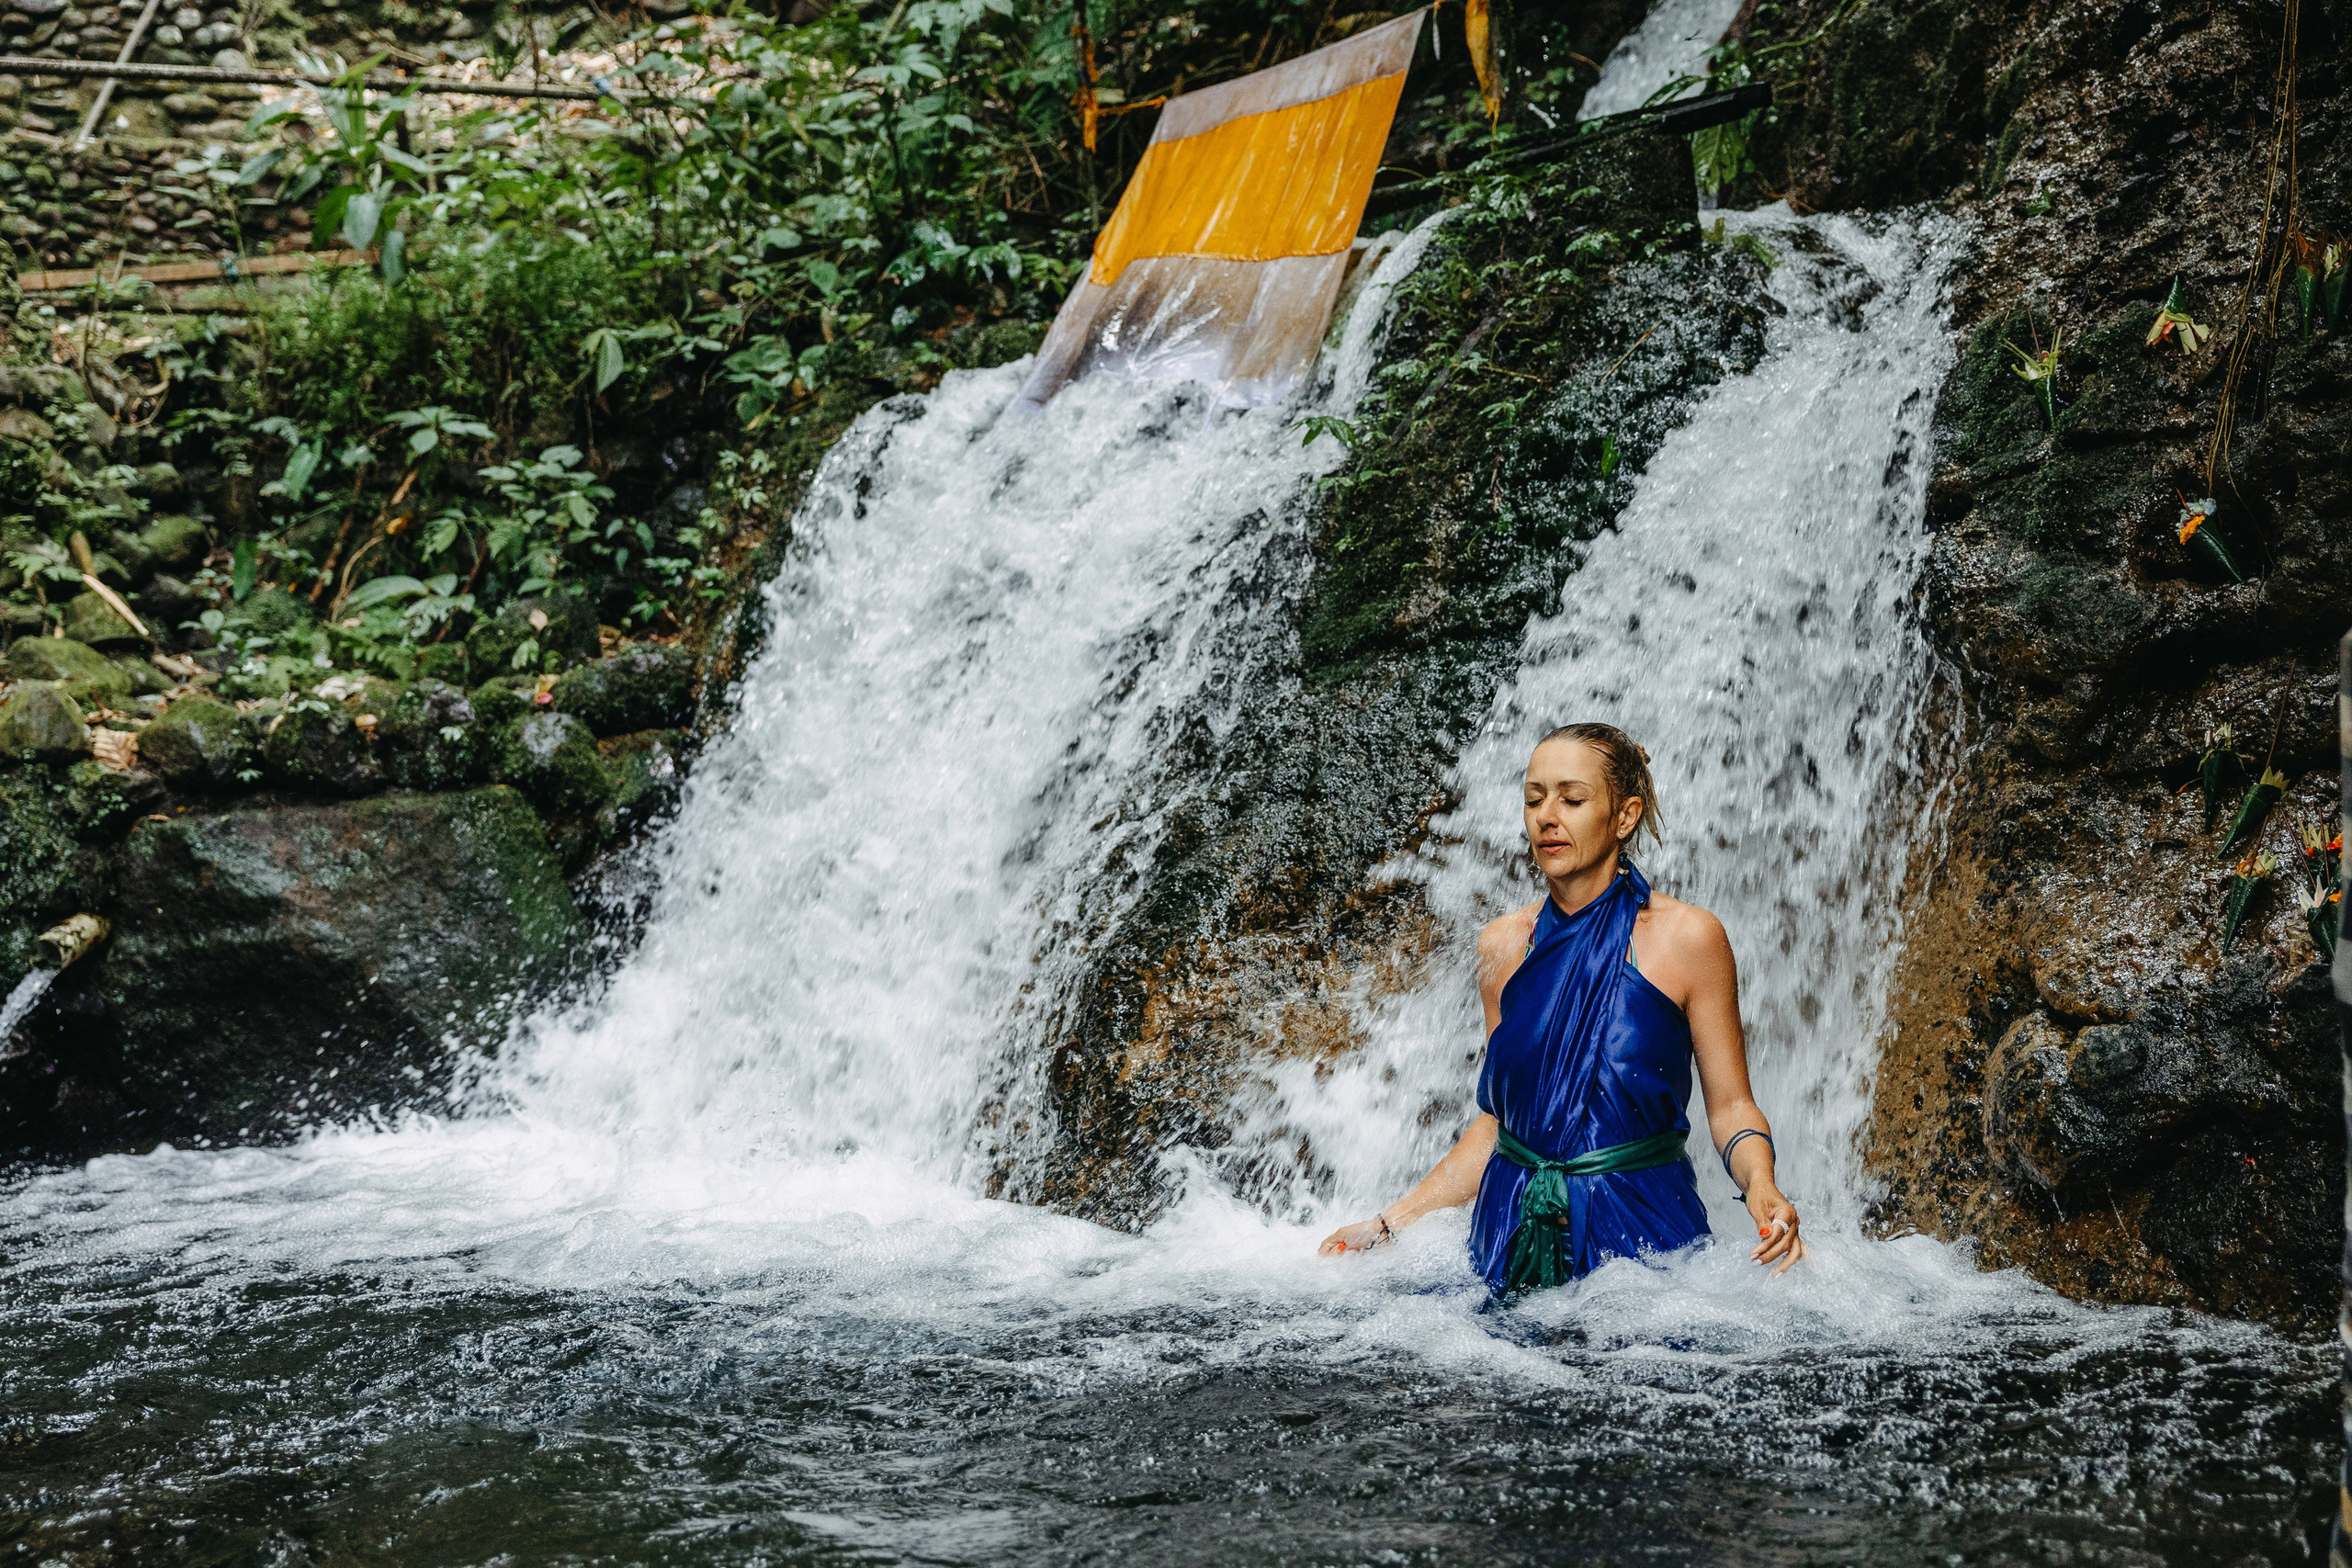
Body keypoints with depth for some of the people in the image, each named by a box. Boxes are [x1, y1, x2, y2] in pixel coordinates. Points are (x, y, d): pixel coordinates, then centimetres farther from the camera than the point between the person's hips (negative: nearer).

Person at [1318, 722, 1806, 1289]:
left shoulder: (1687, 937, -6)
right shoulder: (1502, 945, 4)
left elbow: (1730, 1105, -1)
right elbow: (1499, 1119, 11)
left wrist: (1761, 1186, -21)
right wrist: (1390, 1223, 7)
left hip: (1642, 1228, -3)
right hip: (1513, 1236, 3)